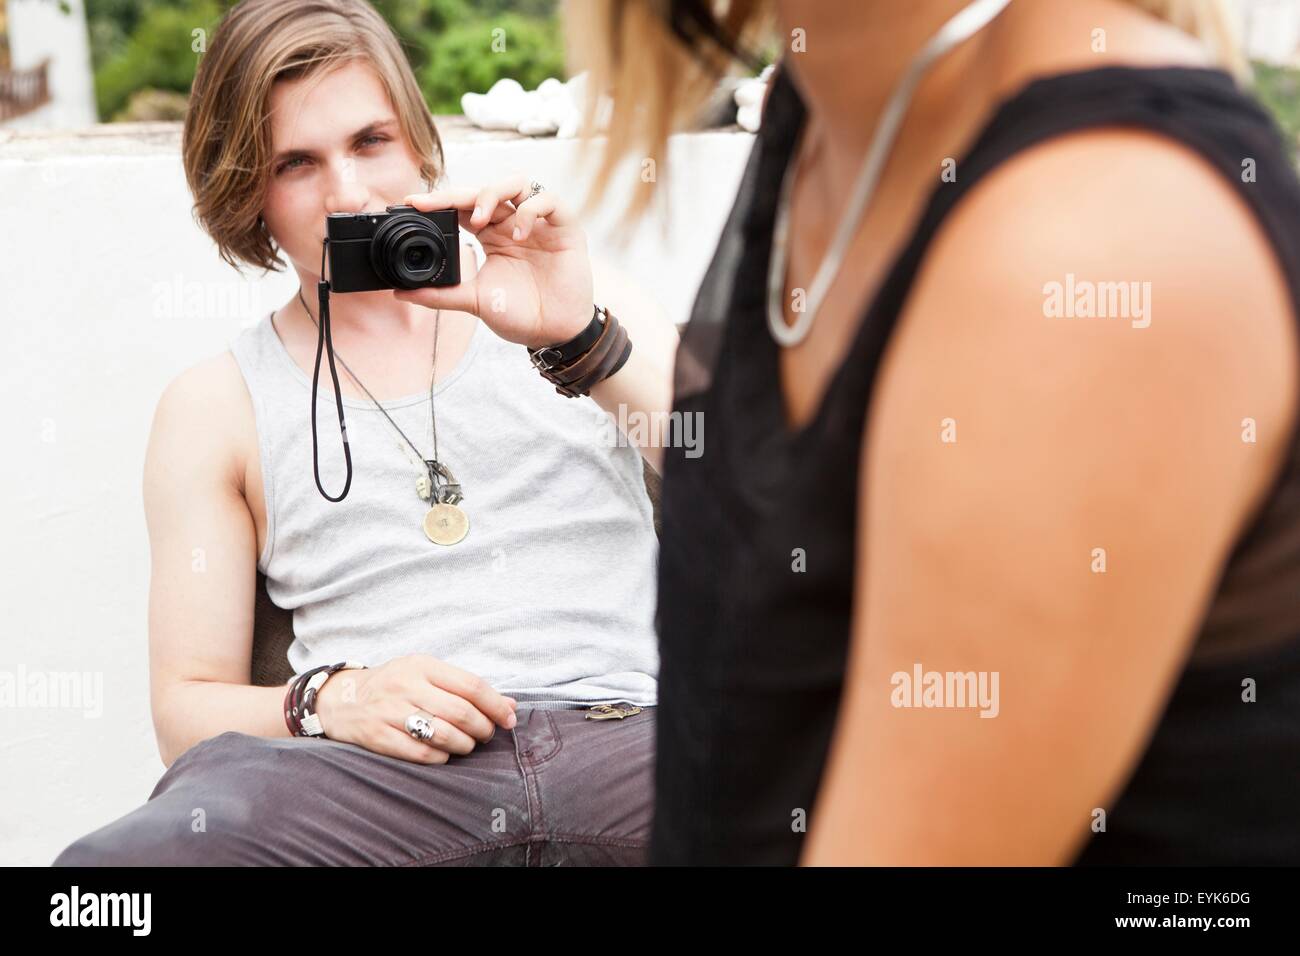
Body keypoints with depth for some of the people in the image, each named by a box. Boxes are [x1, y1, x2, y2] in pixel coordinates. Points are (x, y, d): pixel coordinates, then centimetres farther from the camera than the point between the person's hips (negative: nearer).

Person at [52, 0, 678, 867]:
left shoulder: (571, 299, 18)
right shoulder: (217, 406, 17)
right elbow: (189, 705, 15)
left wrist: (582, 337, -9)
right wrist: (330, 702, -7)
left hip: (625, 733, 0)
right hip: (390, 774, 1)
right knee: (110, 862, -31)